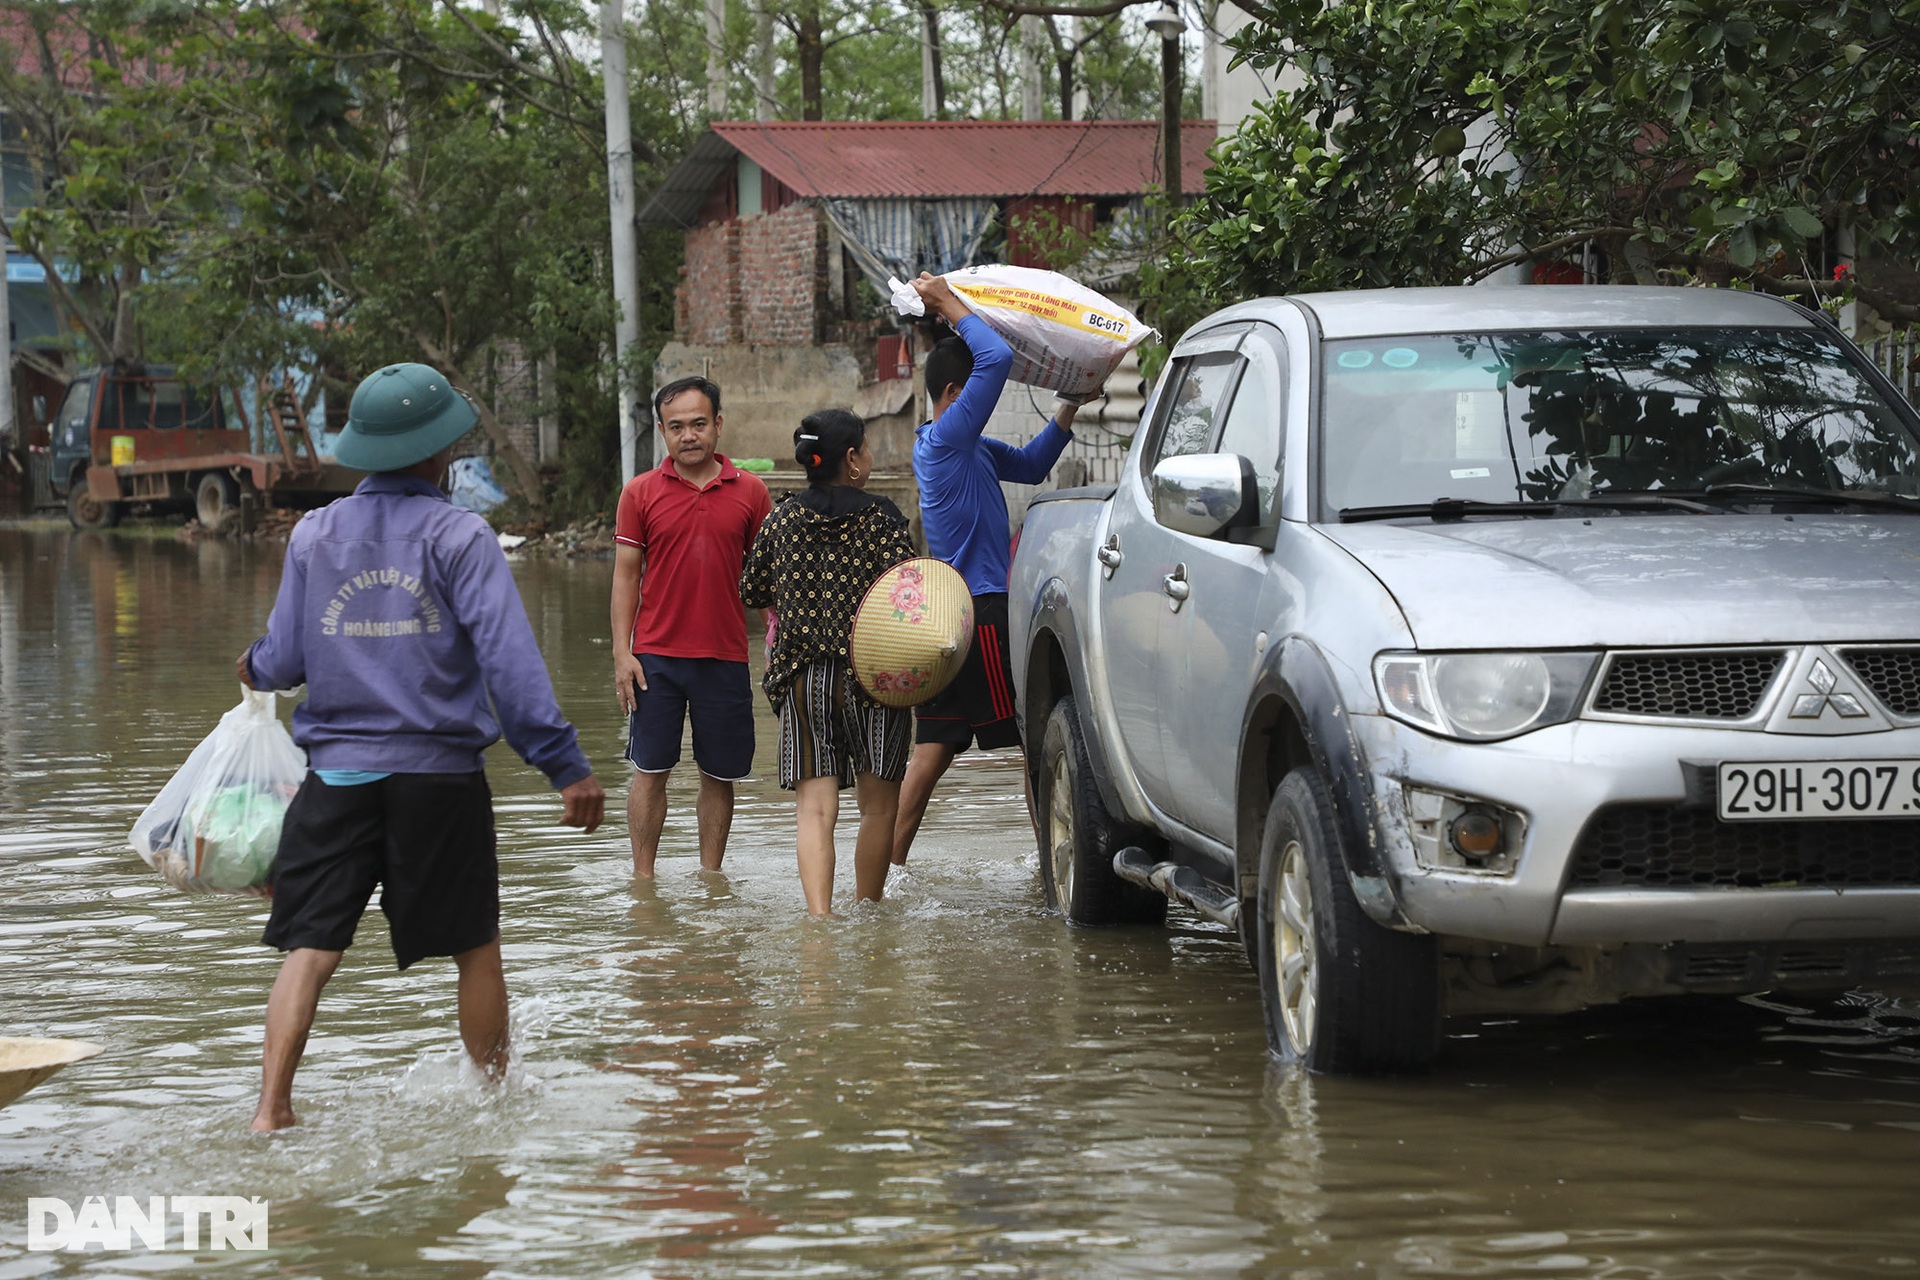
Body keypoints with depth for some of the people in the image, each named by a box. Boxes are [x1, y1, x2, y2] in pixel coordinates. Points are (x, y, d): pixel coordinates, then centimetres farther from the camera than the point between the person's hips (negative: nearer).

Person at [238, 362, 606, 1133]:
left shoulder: (313, 535, 4)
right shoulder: (459, 537, -6)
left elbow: (284, 662, 8)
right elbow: (509, 662, -13)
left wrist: (256, 670, 33)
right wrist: (566, 767, -12)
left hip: (337, 773, 2)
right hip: (439, 776, -2)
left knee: (310, 947, 0)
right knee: (476, 947, 13)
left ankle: (272, 1109, -13)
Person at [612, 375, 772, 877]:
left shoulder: (750, 492, 4)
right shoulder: (640, 493, 2)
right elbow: (626, 574, 3)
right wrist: (621, 653, -4)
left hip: (725, 656, 1)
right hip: (656, 654, -1)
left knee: (719, 775, 6)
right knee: (651, 771, 1)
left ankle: (711, 879, 16)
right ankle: (643, 881, 8)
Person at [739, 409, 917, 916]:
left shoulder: (781, 520, 6)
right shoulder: (880, 519, -5)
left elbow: (752, 593, 14)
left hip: (801, 682, 2)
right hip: (872, 680, -2)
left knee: (815, 810, -3)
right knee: (878, 805, 13)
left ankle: (819, 913, -20)